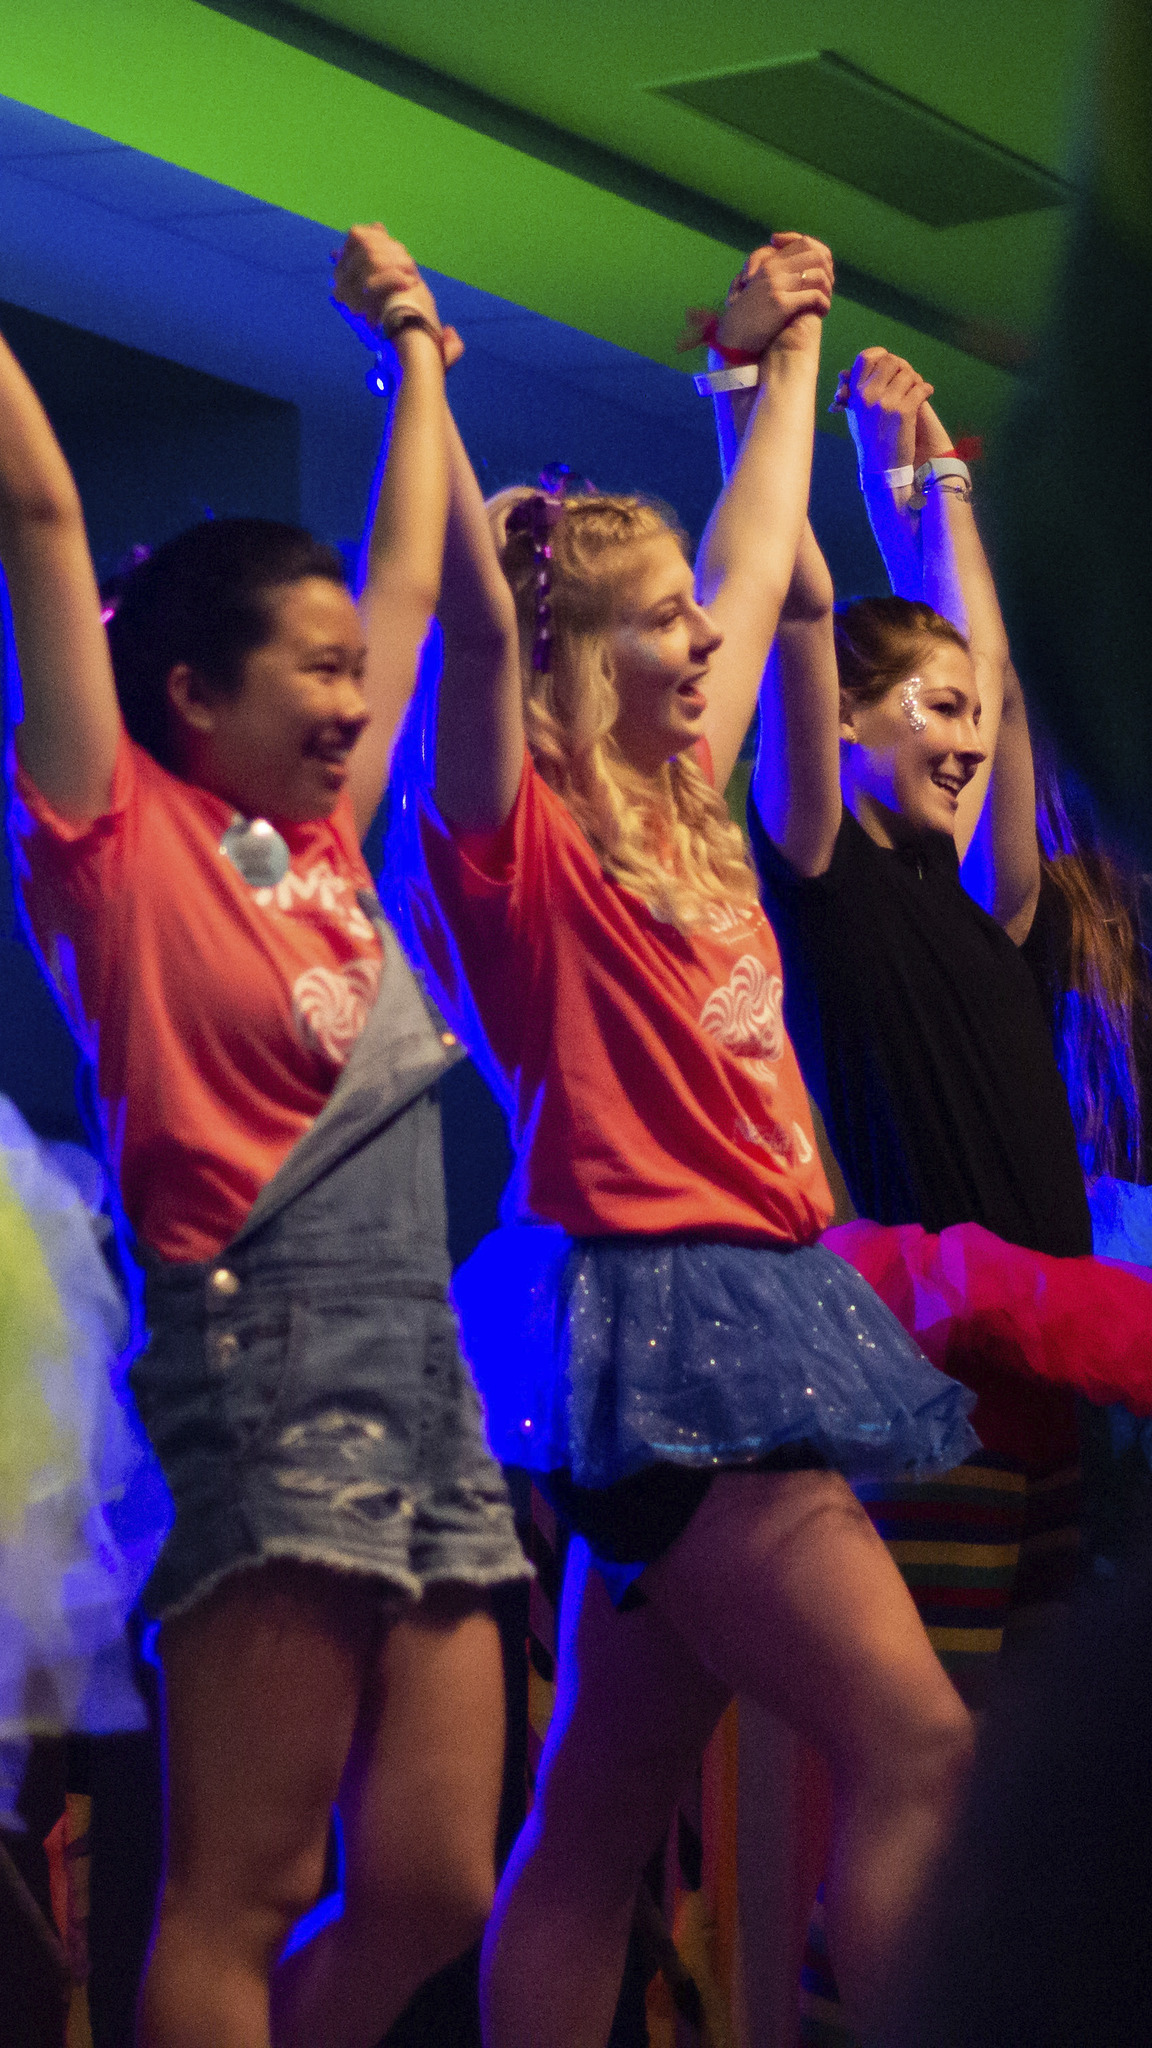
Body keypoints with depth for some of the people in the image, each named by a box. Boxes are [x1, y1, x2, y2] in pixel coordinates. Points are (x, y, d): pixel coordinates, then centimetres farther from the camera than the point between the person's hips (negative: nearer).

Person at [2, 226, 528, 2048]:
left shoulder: (325, 845, 20)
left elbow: (410, 581, 32)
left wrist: (419, 362, 37)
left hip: (423, 1379, 8)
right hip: (272, 1353, -8)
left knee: (435, 1890, 4)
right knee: (240, 1901, -7)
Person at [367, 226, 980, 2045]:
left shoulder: (683, 818, 16)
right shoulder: (517, 843, -7)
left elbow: (754, 559, 28)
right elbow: (478, 615, -24)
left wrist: (785, 356, 36)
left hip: (748, 1306, 9)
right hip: (657, 1315, -9)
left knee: (600, 1825, 8)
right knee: (917, 1755, -15)